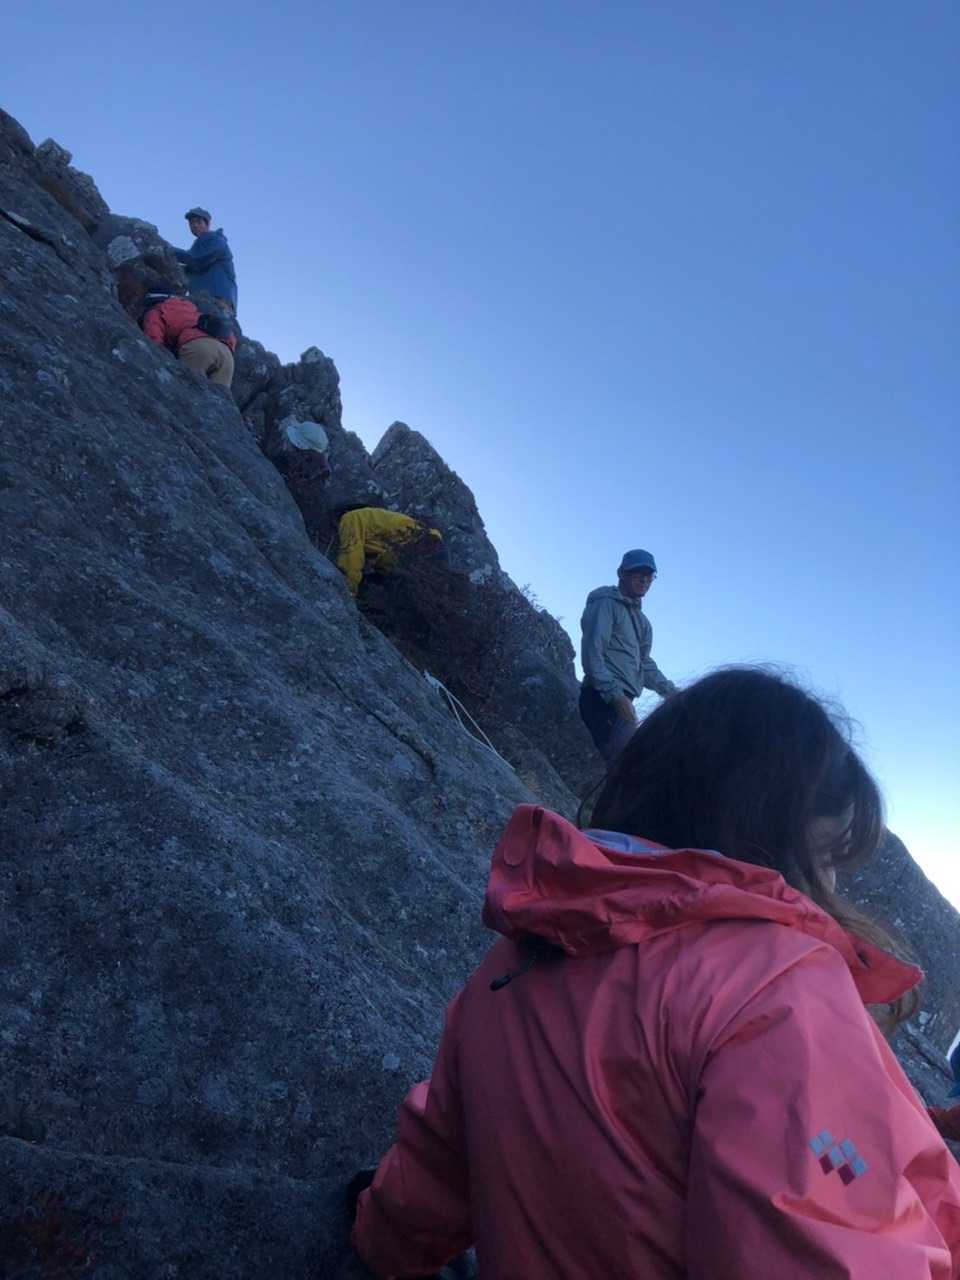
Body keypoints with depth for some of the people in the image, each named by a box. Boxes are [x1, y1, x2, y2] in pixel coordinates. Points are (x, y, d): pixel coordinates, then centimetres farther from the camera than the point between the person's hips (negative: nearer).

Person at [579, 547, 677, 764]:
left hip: (619, 700, 10)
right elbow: (592, 653, -14)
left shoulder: (641, 620, 25)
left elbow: (644, 664, 29)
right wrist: (615, 695, -23)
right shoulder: (606, 603, -3)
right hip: (604, 699, -10)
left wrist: (672, 691, 15)